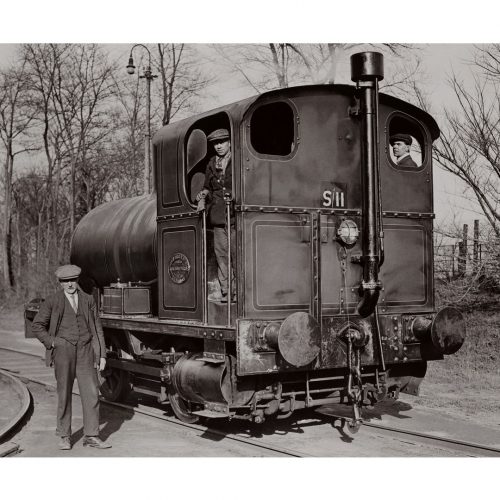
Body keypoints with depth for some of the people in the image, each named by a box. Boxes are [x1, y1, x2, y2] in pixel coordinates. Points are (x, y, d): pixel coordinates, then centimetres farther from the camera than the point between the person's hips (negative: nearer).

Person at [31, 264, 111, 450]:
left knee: (91, 393, -2)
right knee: (64, 393, 4)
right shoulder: (53, 301, 1)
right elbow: (37, 325, 8)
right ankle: (64, 436, 17)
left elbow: (97, 328, 10)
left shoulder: (88, 300, 8)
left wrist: (102, 355, 6)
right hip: (63, 350, -2)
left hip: (85, 350, 2)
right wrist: (51, 343, -3)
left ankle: (91, 436, 6)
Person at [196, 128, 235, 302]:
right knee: (221, 253, 4)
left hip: (235, 214, -5)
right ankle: (226, 293, 10)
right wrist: (202, 198, 6)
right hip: (218, 214, 5)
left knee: (236, 252, -7)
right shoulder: (211, 164, 16)